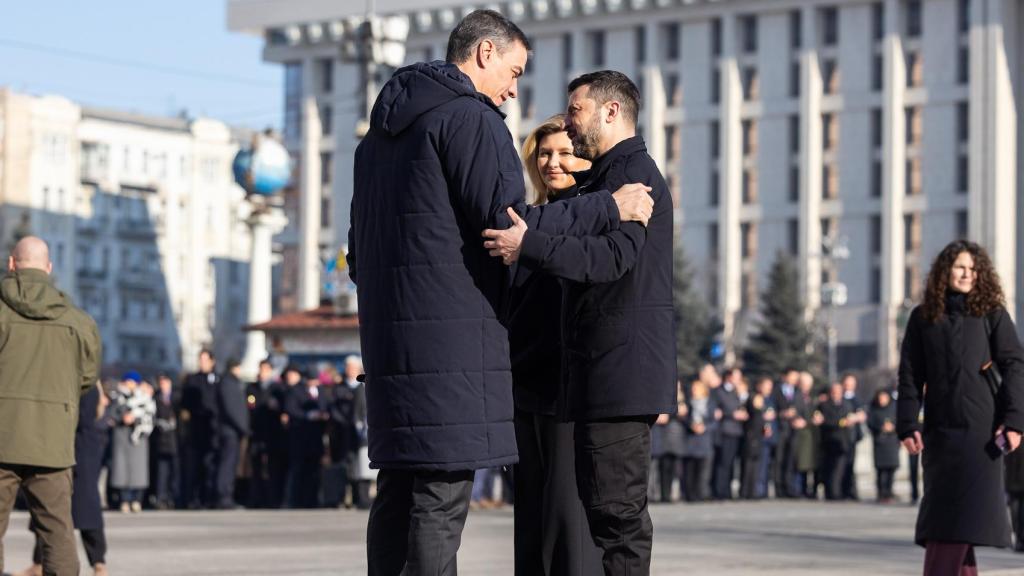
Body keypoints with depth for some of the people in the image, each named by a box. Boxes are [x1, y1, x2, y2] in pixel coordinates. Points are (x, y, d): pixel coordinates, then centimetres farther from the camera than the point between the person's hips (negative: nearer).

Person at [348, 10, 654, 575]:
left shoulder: (381, 131, 23)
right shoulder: (469, 116, -6)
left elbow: (359, 255, 25)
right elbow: (506, 221, -15)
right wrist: (608, 208, -8)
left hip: (388, 337, 9)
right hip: (452, 336, -9)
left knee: (398, 491, 9)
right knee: (441, 497, -10)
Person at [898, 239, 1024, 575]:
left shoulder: (992, 314, 3)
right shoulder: (923, 317, 9)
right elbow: (910, 375, 8)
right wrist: (907, 425, -2)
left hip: (981, 429, -3)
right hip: (939, 430, 3)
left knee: (966, 512, -9)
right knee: (943, 510, 2)